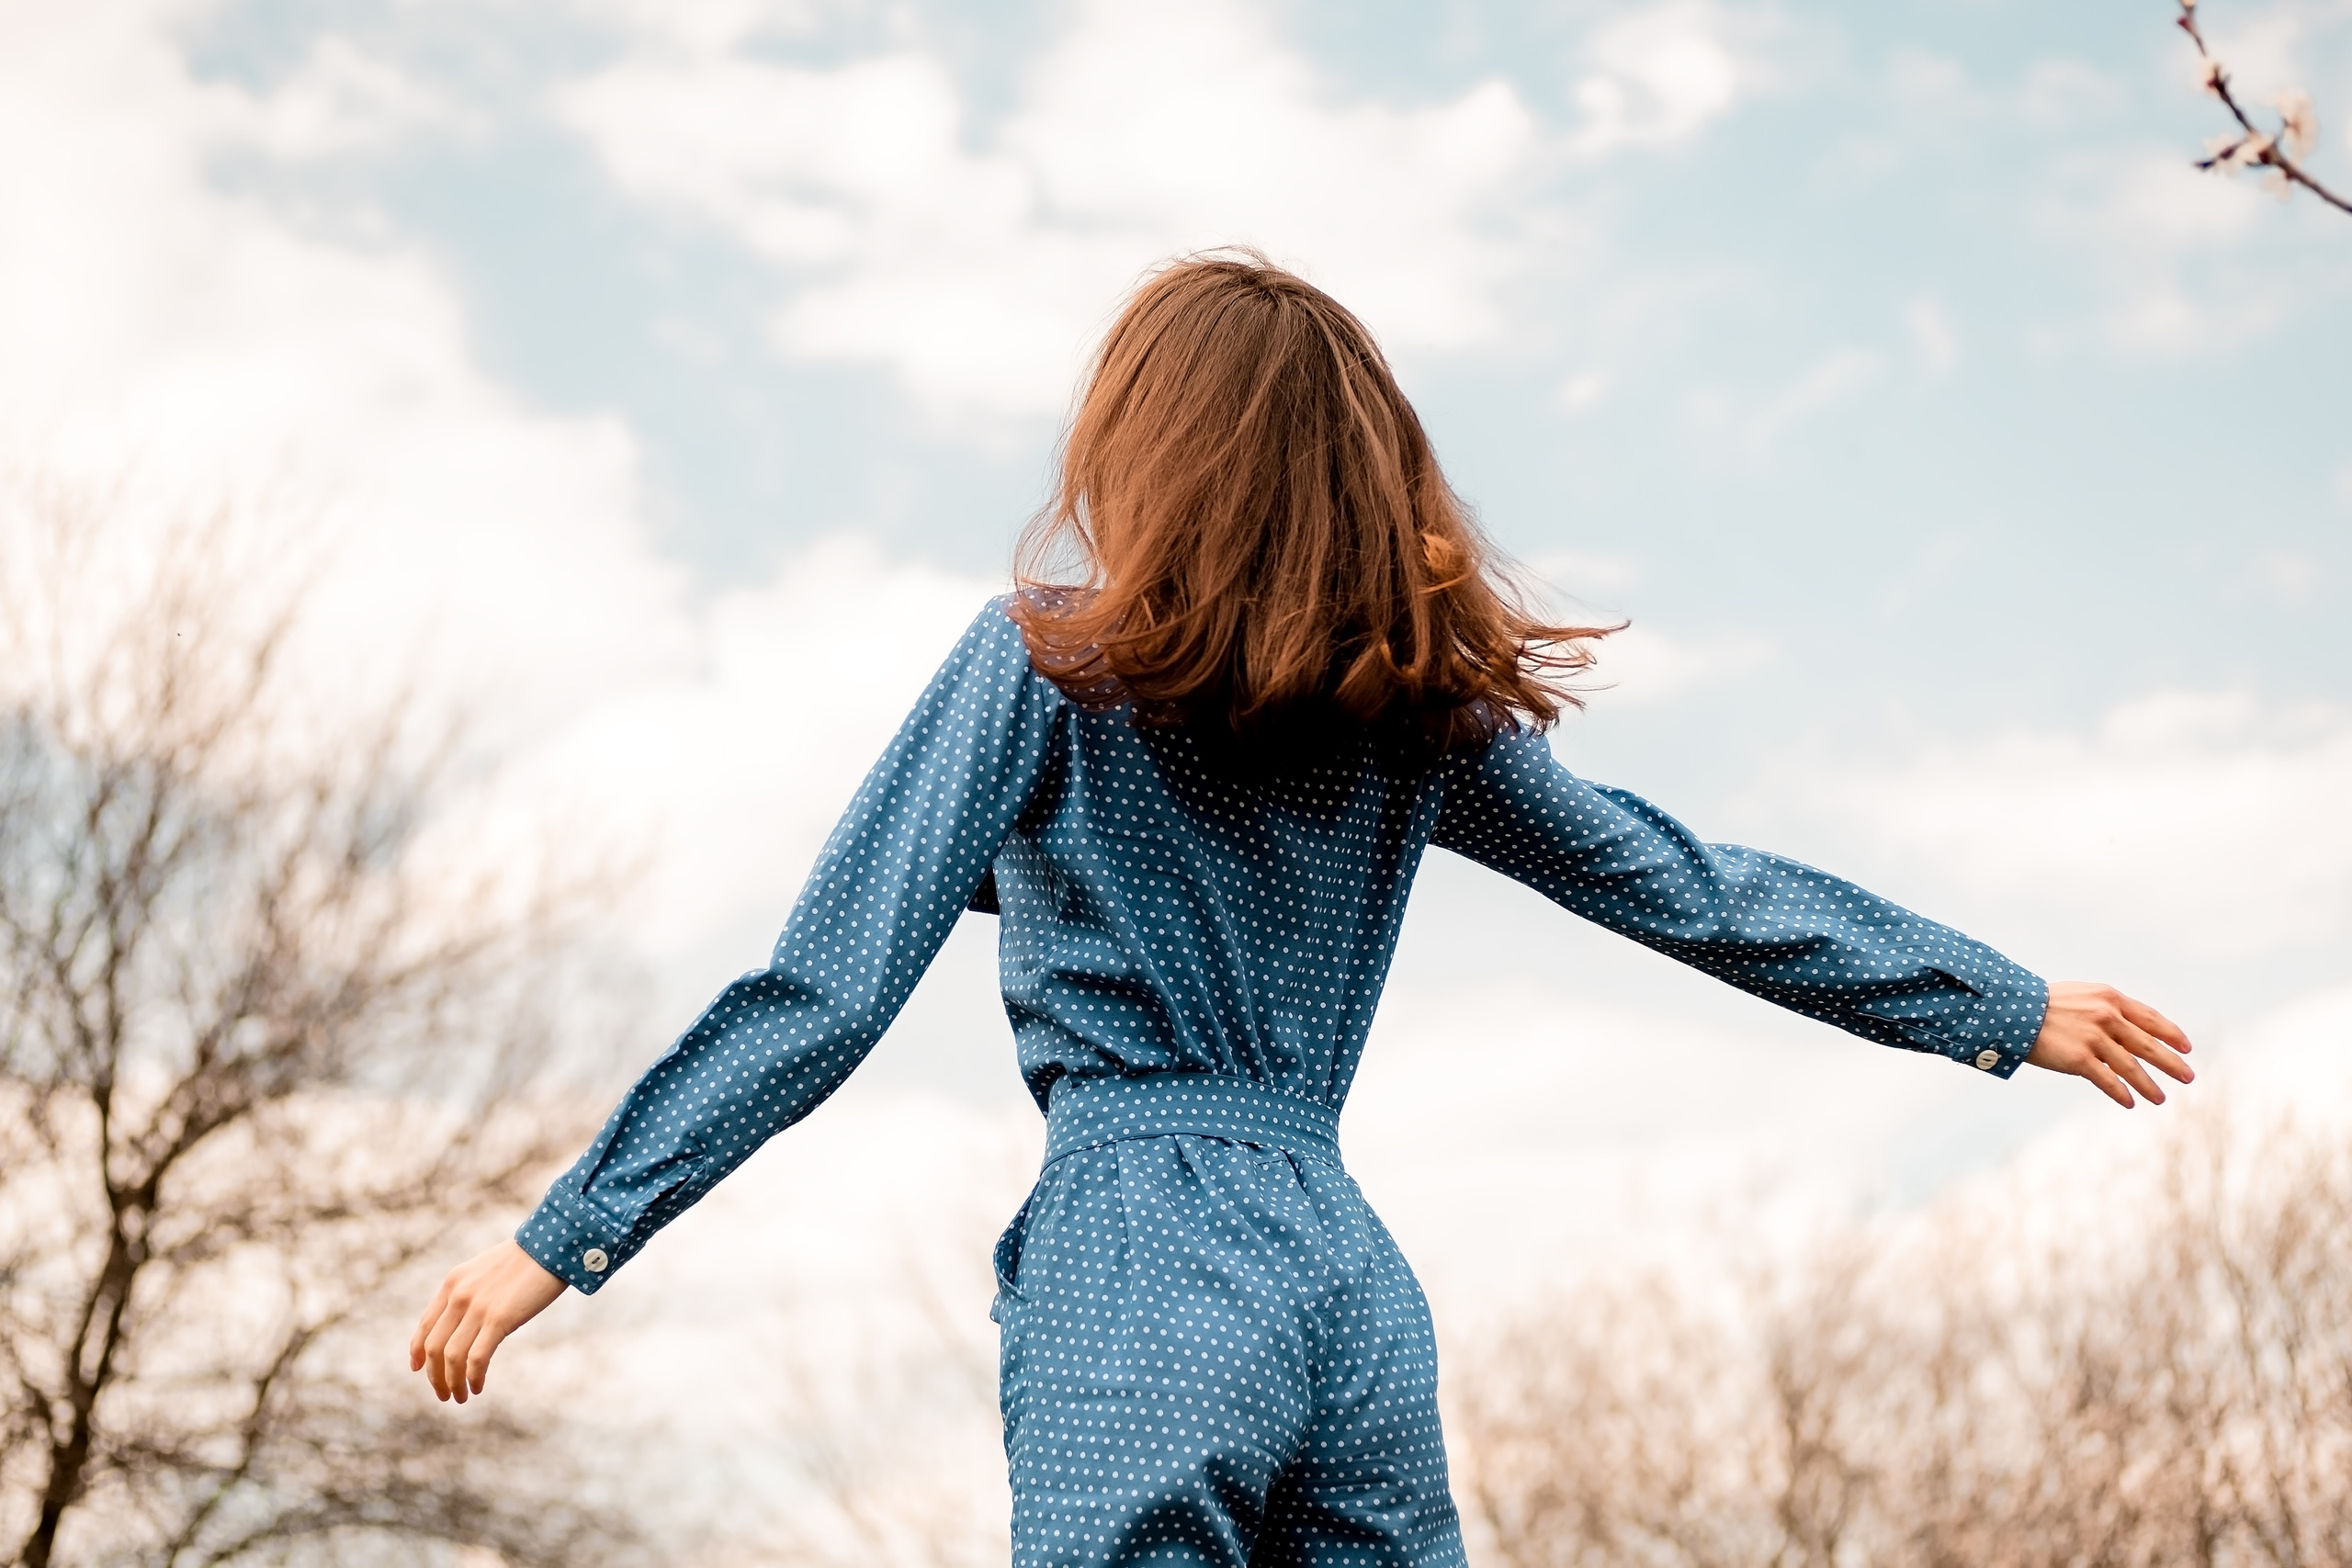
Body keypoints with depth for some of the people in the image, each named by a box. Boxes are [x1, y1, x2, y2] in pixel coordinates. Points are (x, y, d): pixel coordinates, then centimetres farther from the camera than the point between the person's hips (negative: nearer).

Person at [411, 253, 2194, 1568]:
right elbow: (1701, 891, 17)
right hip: (1357, 1281, 5)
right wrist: (2018, 1008, 27)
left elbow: (826, 994, -6)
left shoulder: (1045, 666, 0)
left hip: (1140, 1277, -5)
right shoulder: (1421, 711, 13)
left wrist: (562, 1236, -2)